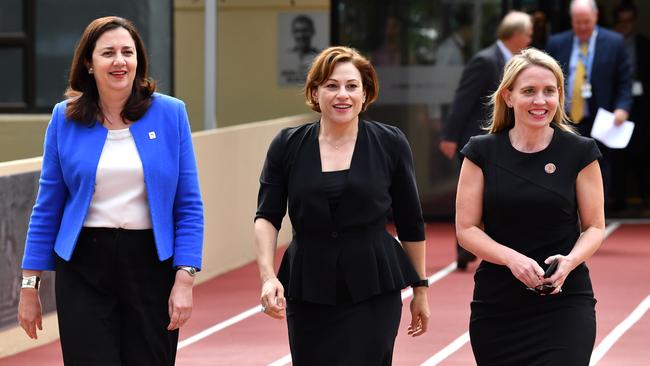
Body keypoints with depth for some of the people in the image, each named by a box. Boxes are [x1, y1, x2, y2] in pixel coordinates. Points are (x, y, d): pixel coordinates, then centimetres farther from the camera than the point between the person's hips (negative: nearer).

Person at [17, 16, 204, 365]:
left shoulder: (170, 114, 0)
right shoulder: (65, 118, 2)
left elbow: (188, 206, 0)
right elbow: (47, 208, 7)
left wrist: (184, 280, -9)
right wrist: (30, 285, 4)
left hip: (151, 264, 0)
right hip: (84, 267, 0)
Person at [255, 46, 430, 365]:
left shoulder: (390, 144, 0)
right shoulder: (287, 146, 3)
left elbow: (411, 224, 7)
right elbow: (267, 217, 0)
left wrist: (420, 289, 10)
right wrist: (268, 275, -16)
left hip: (373, 293, -2)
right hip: (307, 293, 2)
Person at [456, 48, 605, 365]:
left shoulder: (580, 152, 1)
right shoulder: (482, 152, 2)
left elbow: (594, 227, 4)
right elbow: (467, 229, 1)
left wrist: (570, 260, -17)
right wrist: (512, 258, -17)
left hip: (564, 302, -2)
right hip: (496, 303, 2)